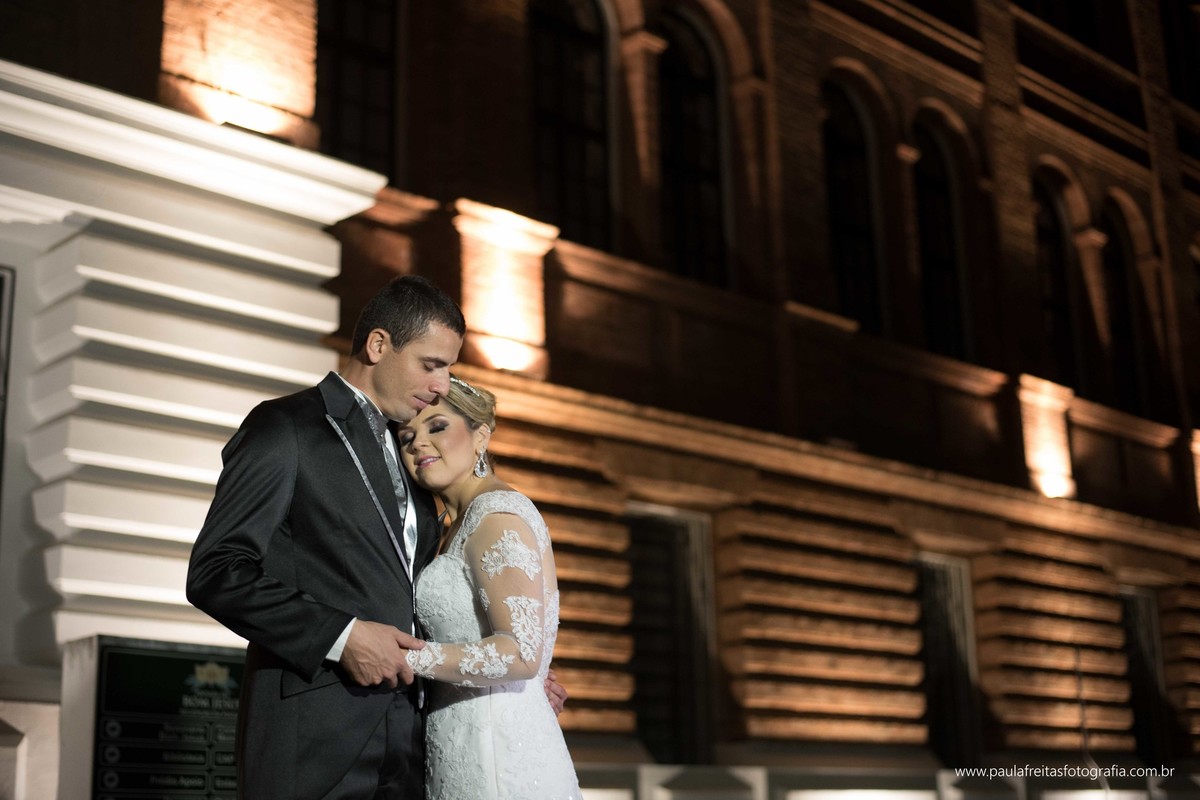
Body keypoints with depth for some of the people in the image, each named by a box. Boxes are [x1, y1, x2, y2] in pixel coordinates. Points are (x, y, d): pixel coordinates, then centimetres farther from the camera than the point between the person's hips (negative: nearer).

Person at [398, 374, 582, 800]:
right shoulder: (458, 526, 16)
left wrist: (403, 656, -21)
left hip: (499, 758, -9)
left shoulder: (499, 512, -13)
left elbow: (521, 653, -22)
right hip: (461, 754, 9)